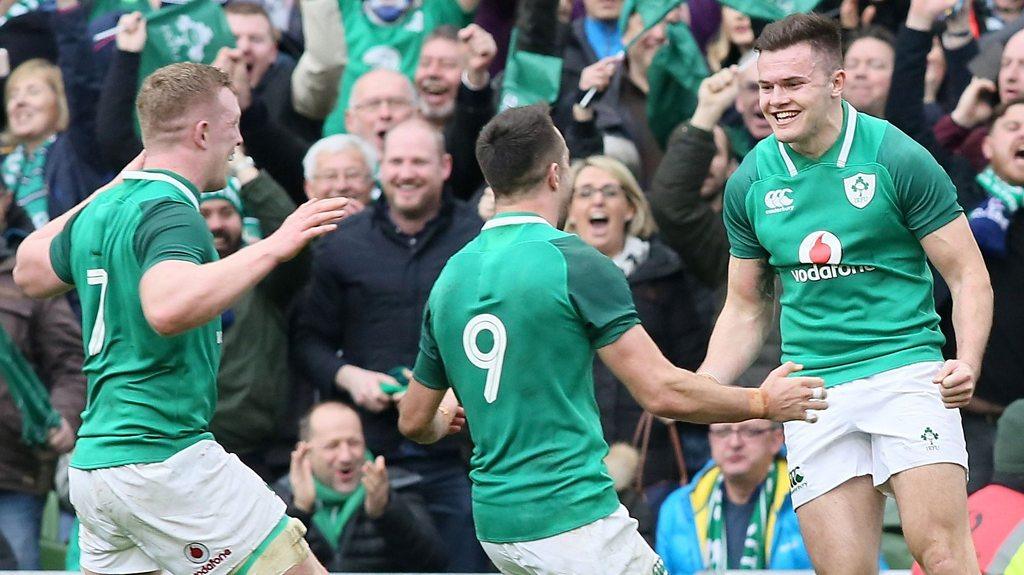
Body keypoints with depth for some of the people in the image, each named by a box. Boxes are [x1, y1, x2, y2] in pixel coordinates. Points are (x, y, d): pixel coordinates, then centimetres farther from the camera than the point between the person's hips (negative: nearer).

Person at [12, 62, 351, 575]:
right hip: (164, 456, -9)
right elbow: (168, 309, -35)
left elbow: (30, 271, 32)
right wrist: (272, 247, -32)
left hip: (93, 458, 9)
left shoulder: (101, 211, 12)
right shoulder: (171, 213, -14)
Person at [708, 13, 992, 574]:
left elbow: (968, 276, 0)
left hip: (905, 367, -4)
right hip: (813, 392, 4)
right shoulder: (749, 183, 8)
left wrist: (967, 363, -18)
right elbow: (746, 308, 19)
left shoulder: (896, 159, -4)